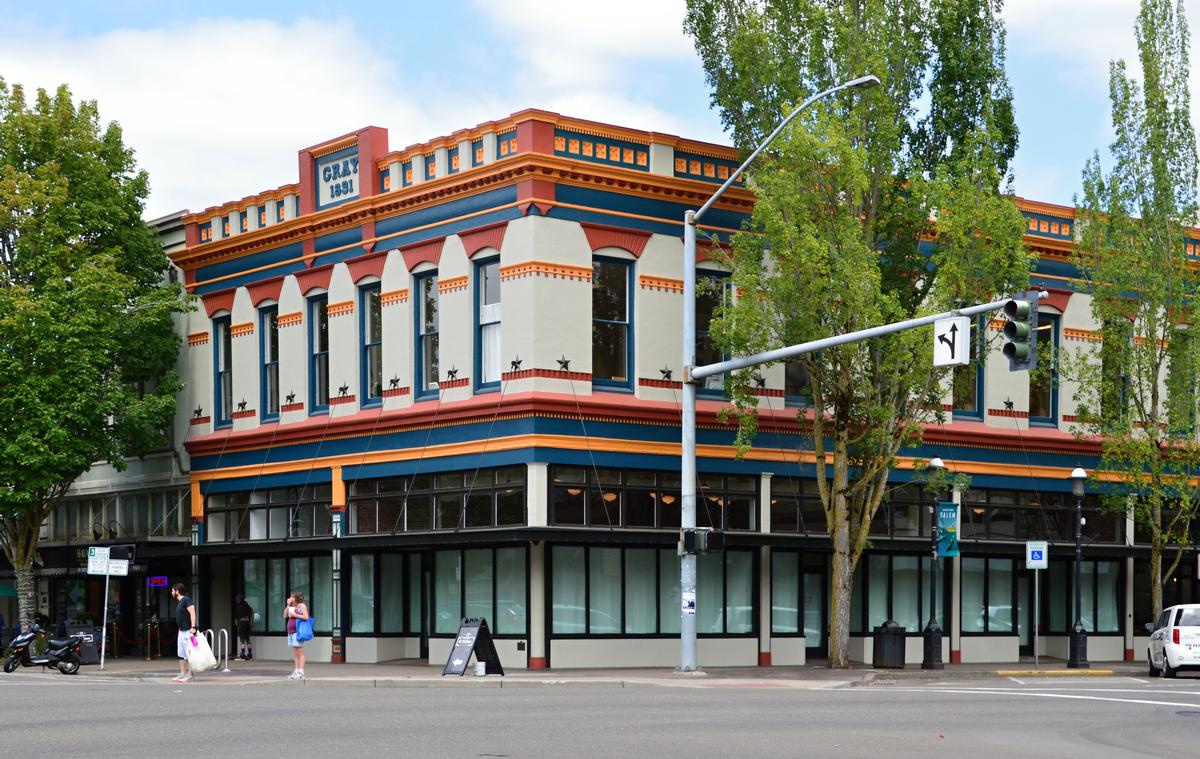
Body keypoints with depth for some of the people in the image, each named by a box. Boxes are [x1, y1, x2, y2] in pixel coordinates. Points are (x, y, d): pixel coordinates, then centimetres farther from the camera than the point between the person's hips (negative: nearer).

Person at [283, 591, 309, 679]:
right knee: (295, 654, 8)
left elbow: (306, 617, -12)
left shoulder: (301, 606, -3)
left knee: (300, 653, -8)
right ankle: (296, 671, 9)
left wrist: (295, 615, -12)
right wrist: (288, 605, 8)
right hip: (291, 632, 8)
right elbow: (285, 616, 14)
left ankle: (301, 672, -10)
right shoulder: (292, 607, 20)